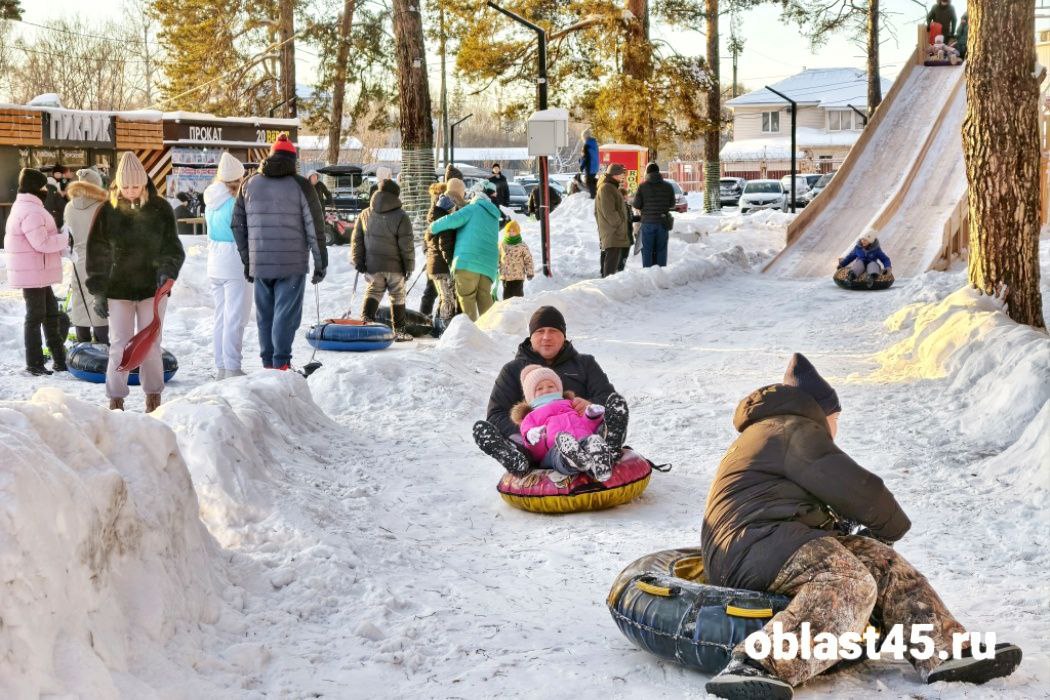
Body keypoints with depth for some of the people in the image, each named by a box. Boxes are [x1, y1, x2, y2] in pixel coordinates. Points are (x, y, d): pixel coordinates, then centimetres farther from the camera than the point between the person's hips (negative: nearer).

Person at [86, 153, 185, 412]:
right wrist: (98, 292, -3)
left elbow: (172, 246, 1)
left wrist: (168, 271, -18)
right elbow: (97, 254, 0)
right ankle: (116, 400, 11)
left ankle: (153, 398, 20)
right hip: (118, 289, 0)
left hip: (152, 288, 0)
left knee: (151, 345, 7)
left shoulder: (160, 208, -3)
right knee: (119, 346, 2)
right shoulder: (108, 211, -3)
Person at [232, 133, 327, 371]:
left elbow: (238, 225, 12)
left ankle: (268, 364, 16)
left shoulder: (249, 184, 9)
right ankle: (281, 363, -6)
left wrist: (247, 260, 18)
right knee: (286, 313, -2)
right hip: (292, 264, -4)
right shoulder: (300, 185, -3)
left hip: (259, 264, 4)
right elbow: (315, 227, -4)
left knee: (264, 314, 12)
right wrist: (321, 262, 3)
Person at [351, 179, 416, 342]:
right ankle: (399, 331, 16)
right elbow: (407, 244, -9)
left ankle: (366, 319, -16)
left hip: (372, 265, 3)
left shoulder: (364, 215, 3)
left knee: (373, 292, 10)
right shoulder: (401, 217, -10)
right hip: (395, 266, -2)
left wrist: (358, 261, 10)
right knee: (397, 297, 11)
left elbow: (356, 239, 6)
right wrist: (409, 266, 0)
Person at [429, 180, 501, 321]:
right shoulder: (494, 216, 24)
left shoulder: (473, 209, 1)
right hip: (489, 264, 7)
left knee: (466, 298, -4)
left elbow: (453, 220, -11)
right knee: (484, 299, 9)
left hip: (468, 261, -7)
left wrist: (433, 227, 3)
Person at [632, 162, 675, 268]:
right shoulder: (668, 186, 1)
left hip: (648, 222, -2)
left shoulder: (642, 186, -7)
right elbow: (672, 204, 7)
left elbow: (636, 205, -7)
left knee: (647, 251, 5)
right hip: (663, 223, 2)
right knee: (661, 251, 8)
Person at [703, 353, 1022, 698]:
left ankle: (942, 652, -11)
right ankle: (755, 666, -50)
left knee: (882, 562, 3)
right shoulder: (797, 430, -1)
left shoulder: (768, 432, 32)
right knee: (849, 584, -33)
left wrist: (837, 524, 27)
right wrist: (893, 524, 13)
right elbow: (855, 489, -4)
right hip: (753, 540, -11)